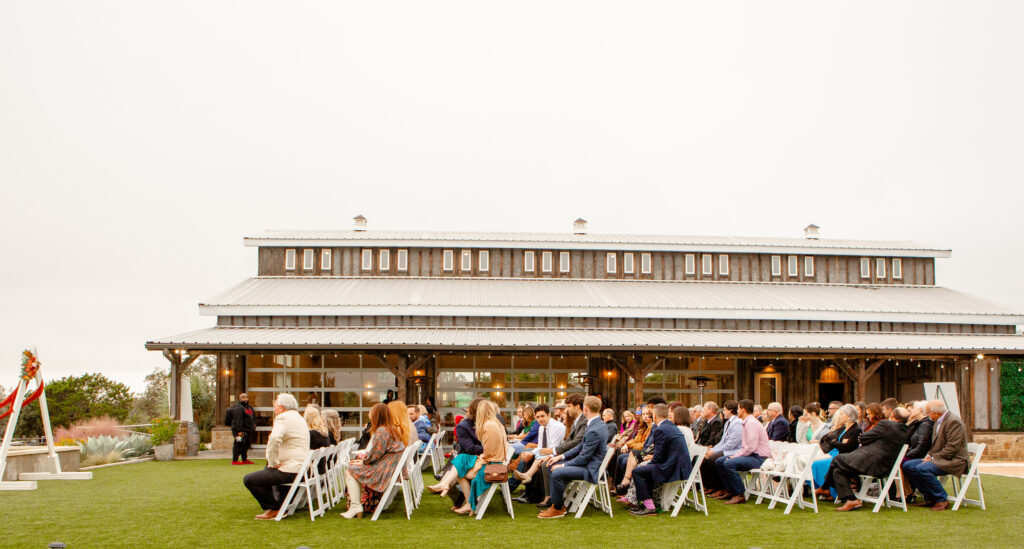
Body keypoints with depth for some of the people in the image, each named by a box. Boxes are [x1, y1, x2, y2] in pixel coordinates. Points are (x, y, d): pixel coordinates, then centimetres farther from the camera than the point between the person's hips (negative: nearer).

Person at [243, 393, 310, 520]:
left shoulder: (283, 418, -13)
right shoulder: (299, 418, 19)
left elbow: (274, 439, -32)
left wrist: (273, 462, -21)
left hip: (289, 471, -10)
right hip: (302, 468, 10)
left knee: (249, 480, -9)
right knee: (266, 472, 35)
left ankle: (275, 509, 0)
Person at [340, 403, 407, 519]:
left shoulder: (381, 431, -17)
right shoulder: (394, 429, 12)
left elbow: (375, 454, -19)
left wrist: (364, 460, -1)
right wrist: (365, 458, 15)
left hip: (384, 471, -10)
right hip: (395, 468, 10)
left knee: (350, 470, 0)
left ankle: (355, 506, -6)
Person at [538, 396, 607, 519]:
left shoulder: (594, 430, -25)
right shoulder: (596, 424, 7)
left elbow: (583, 458, -21)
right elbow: (581, 446, 15)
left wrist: (563, 465, -11)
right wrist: (562, 456, 9)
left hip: (591, 469, -11)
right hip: (587, 462, 11)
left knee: (557, 473, -24)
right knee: (553, 465, 10)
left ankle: (557, 508, -6)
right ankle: (557, 503, 13)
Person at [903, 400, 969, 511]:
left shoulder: (953, 421, -16)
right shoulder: (938, 421, 15)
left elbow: (952, 448, -22)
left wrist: (933, 458, -19)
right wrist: (929, 455, 4)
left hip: (953, 460, -10)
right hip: (938, 459, 10)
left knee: (921, 469, -30)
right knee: (907, 465, -3)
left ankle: (942, 500, -15)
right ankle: (929, 498, 1)